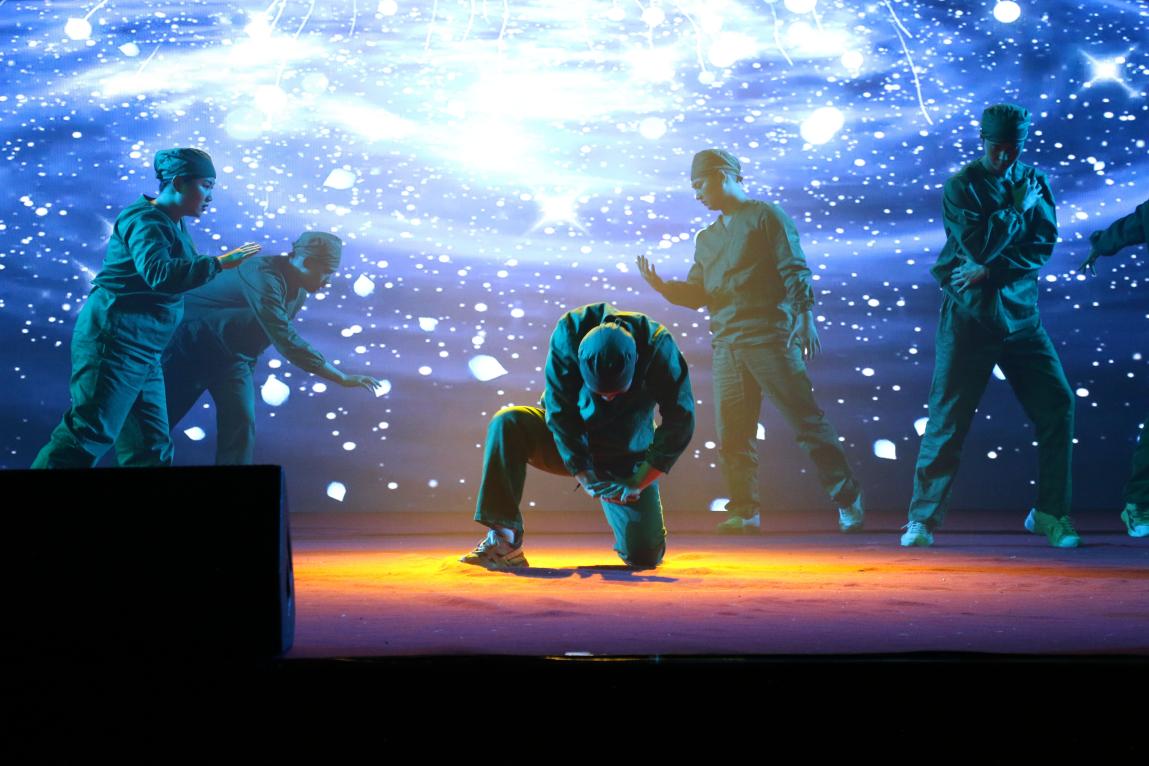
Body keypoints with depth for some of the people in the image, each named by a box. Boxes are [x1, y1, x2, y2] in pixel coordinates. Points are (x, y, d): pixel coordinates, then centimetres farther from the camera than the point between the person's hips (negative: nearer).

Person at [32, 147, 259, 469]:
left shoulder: (174, 226, 18)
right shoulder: (146, 220, -12)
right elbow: (158, 273, -29)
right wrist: (218, 263, -26)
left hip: (141, 352, 10)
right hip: (114, 342, -10)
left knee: (152, 448, 7)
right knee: (88, 436, -14)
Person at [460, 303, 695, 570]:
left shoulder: (658, 346, -25)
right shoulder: (569, 334, -24)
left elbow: (680, 420, -19)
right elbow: (559, 410, -20)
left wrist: (640, 482, -22)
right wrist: (584, 476, -25)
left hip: (628, 457, 0)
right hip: (570, 446, 1)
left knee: (645, 556, -12)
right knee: (507, 423, -29)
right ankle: (504, 541, -28)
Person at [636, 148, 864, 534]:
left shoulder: (766, 216, 3)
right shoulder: (706, 239, 22)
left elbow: (795, 271, -5)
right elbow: (696, 294, 17)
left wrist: (805, 317, -15)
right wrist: (661, 285, -1)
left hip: (770, 339, -6)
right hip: (727, 344, 6)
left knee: (806, 420, -7)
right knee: (733, 435, 1)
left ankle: (848, 500, -2)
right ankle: (744, 512, 7)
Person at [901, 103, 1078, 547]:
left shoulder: (1034, 182, 10)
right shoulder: (961, 186, -3)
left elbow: (1043, 245, -2)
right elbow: (979, 245, -15)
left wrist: (991, 271, -13)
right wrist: (1017, 208, -8)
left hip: (1020, 314, 4)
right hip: (969, 315, -4)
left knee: (1057, 406, -1)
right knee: (948, 416, -5)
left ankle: (1050, 514, 12)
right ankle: (923, 518, 2)